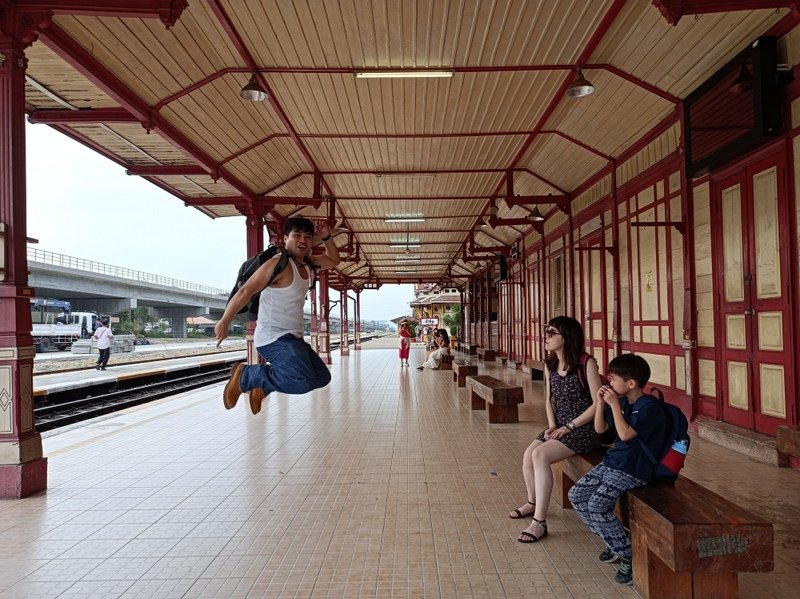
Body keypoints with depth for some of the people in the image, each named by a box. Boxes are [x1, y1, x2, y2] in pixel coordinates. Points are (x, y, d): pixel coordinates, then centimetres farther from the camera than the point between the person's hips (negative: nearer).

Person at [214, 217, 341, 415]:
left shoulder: (307, 265, 12)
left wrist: (327, 238, 9)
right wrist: (225, 322, -17)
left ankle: (262, 386, 20)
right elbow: (245, 291, -16)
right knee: (304, 381, -30)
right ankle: (245, 376, -9)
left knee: (322, 377, 19)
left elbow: (334, 260, 27)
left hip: (293, 337, 10)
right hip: (274, 338, -10)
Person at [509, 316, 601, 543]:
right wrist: (552, 425, -1)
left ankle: (539, 522, -18)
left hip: (584, 428, -7)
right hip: (560, 426, 7)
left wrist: (569, 426, -16)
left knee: (540, 454, -25)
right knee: (528, 454, -8)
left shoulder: (586, 363, -15)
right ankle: (533, 502, 21)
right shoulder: (550, 365, 7)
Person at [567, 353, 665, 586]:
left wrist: (614, 404, -22)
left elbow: (625, 434, -28)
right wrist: (600, 403, 1)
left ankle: (628, 555, -5)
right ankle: (614, 543, 15)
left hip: (633, 471, -9)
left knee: (597, 506, -24)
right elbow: (600, 429, 15)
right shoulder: (622, 402, 9)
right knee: (576, 495, 3)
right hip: (611, 462, 9)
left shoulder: (650, 408, -16)